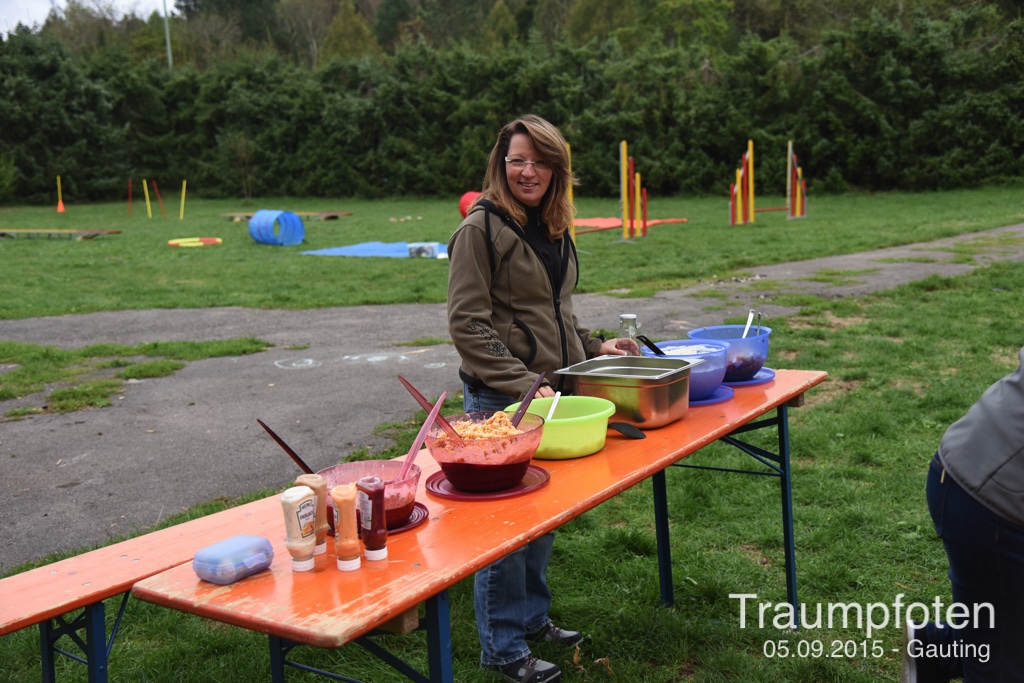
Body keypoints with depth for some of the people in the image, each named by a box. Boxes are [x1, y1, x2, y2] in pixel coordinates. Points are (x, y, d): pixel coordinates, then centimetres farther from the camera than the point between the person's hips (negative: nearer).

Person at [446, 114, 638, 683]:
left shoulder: (554, 228, 13)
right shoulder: (481, 228, -11)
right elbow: (469, 324, -16)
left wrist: (593, 347, 10)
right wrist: (523, 384, -21)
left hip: (553, 391, 8)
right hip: (501, 399, -8)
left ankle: (533, 618, 35)